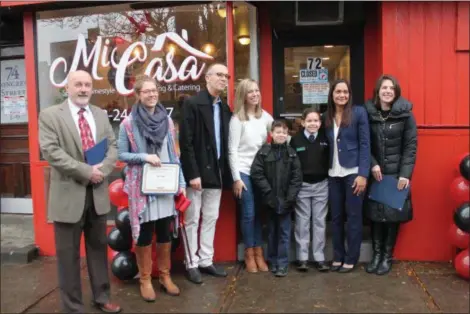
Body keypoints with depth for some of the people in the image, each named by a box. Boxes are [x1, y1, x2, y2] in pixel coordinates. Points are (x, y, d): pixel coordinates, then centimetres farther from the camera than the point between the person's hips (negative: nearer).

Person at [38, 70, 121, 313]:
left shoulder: (100, 114, 11)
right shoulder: (50, 115, -5)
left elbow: (113, 146, 6)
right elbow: (51, 152, -16)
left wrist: (102, 169, -13)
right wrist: (86, 171, -20)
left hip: (98, 193, 5)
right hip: (69, 195, -4)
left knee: (98, 247, 16)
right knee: (68, 254, 6)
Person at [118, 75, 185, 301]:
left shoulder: (167, 120, 5)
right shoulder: (128, 123, -6)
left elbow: (174, 155, 9)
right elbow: (121, 154, -3)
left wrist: (181, 182, 5)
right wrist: (145, 157, -18)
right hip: (141, 186, -3)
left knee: (165, 232, 11)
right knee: (144, 233, 6)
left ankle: (165, 276, 28)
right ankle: (145, 279, 22)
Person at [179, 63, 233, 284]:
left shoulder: (225, 108, 12)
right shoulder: (192, 104, -8)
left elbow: (225, 142, 11)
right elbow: (185, 142, -14)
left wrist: (226, 172, 4)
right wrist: (192, 173, -18)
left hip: (216, 172, 7)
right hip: (197, 172, -6)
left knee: (211, 219, 13)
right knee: (192, 220, 5)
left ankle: (206, 261, 24)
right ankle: (191, 264, 16)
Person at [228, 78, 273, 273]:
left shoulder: (265, 116, 6)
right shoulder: (237, 119, -5)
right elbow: (232, 151, -8)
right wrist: (236, 178, -12)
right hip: (244, 171, -4)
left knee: (260, 213, 8)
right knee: (249, 214, -1)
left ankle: (259, 253, 18)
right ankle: (249, 255, 13)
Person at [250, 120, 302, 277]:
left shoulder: (292, 153, 4)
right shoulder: (264, 152, -1)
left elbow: (297, 177, 0)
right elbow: (256, 173, -7)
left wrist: (290, 197, -9)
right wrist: (269, 193, -11)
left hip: (286, 200, 1)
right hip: (270, 199, 0)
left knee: (284, 232, 4)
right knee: (272, 231, 11)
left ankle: (282, 264, 12)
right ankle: (273, 261, 24)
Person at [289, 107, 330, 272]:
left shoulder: (325, 138, 2)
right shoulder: (296, 139, -3)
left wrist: (330, 179, -4)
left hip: (321, 185, 2)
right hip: (302, 185, -1)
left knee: (319, 221, 8)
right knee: (302, 221, 6)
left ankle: (319, 257, 17)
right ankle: (302, 257, 14)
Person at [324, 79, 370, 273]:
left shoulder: (359, 112, -3)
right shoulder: (327, 117, 9)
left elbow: (365, 145, -7)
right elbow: (328, 146, 9)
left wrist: (363, 174, -13)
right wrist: (326, 171, 1)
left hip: (353, 172, -4)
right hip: (333, 174, 4)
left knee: (353, 216, 4)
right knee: (336, 217, 9)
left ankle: (351, 259, 15)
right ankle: (338, 257, 21)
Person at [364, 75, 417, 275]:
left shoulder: (405, 114, -3)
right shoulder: (369, 113, 1)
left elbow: (411, 146, -4)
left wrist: (405, 174, -11)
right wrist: (372, 165, -10)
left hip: (397, 174, -1)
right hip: (375, 173, 2)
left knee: (393, 215, 4)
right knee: (375, 214, 6)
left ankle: (387, 256, 19)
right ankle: (376, 254, 21)